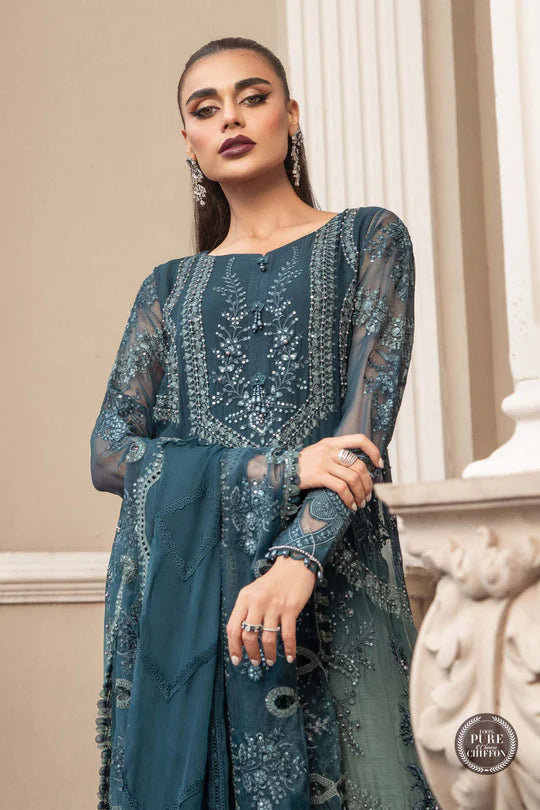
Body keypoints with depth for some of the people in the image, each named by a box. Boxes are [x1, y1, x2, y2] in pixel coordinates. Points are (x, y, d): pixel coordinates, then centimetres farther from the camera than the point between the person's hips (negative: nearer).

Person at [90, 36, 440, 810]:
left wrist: (297, 558, -20)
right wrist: (281, 469, -11)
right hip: (174, 589, 3)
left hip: (326, 575, -2)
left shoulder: (367, 240, 9)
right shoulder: (168, 288, 16)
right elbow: (109, 454, 4)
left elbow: (370, 413, -4)